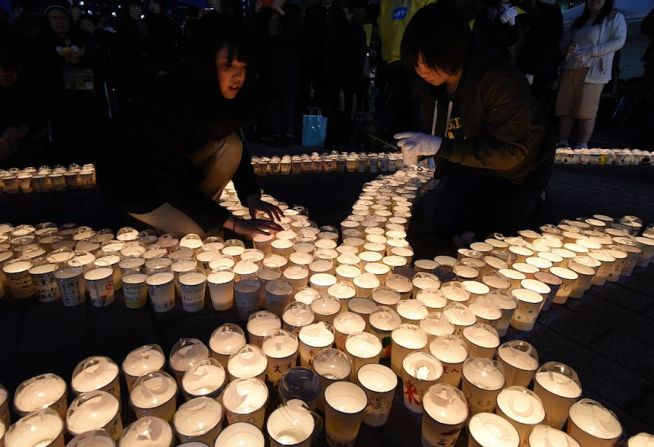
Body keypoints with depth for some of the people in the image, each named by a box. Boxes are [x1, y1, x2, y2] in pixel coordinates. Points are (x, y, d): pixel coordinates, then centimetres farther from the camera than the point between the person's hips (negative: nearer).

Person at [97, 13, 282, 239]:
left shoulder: (219, 96, -14)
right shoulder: (168, 99, -34)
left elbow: (236, 148, -5)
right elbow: (172, 182, -34)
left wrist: (252, 196, -21)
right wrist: (234, 223, -37)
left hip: (172, 165, 7)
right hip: (129, 178, -6)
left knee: (230, 145, -14)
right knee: (203, 231, -16)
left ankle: (193, 211, 1)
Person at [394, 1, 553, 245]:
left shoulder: (504, 81, -33)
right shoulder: (429, 83, -14)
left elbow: (511, 153, -33)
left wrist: (441, 147, -40)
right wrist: (417, 146, -21)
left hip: (519, 168, -5)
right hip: (472, 163, 5)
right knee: (446, 225, -3)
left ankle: (531, 198, 24)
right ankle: (488, 201, 26)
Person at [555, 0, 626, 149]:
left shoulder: (615, 17, 7)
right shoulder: (579, 20, 24)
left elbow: (619, 41, -5)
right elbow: (566, 41, 24)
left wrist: (588, 52, -15)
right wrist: (567, 48, -1)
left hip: (593, 71, -5)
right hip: (570, 69, 5)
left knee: (586, 111, -9)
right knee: (565, 108, -2)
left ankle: (582, 146, -8)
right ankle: (563, 143, 0)